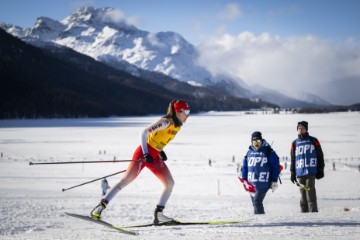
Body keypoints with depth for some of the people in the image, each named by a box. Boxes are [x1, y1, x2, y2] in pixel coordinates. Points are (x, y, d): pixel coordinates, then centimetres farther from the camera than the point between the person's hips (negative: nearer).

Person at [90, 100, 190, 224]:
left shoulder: (177, 126, 10)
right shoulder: (166, 122, -16)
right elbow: (144, 132, -20)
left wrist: (161, 151, 16)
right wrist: (146, 153, -27)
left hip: (155, 157, 9)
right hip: (144, 153, -8)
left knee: (170, 183, 0)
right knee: (126, 180, -13)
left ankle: (158, 214, 4)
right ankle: (101, 206, -10)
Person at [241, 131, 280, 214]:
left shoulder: (269, 152, -1)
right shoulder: (249, 152, 12)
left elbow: (275, 167, -1)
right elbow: (244, 166, 17)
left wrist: (274, 181, -5)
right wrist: (244, 179, 10)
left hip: (263, 183, -5)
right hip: (251, 184, 5)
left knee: (257, 201, -15)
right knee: (255, 203, 10)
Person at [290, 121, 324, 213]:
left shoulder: (313, 141, 6)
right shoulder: (295, 143, 14)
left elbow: (320, 156, 6)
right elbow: (292, 159, 17)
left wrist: (320, 170, 2)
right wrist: (292, 173, 12)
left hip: (311, 172, -3)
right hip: (299, 173, 3)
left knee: (310, 191, -12)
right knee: (303, 194, 6)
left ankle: (313, 211, -11)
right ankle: (304, 212, 10)